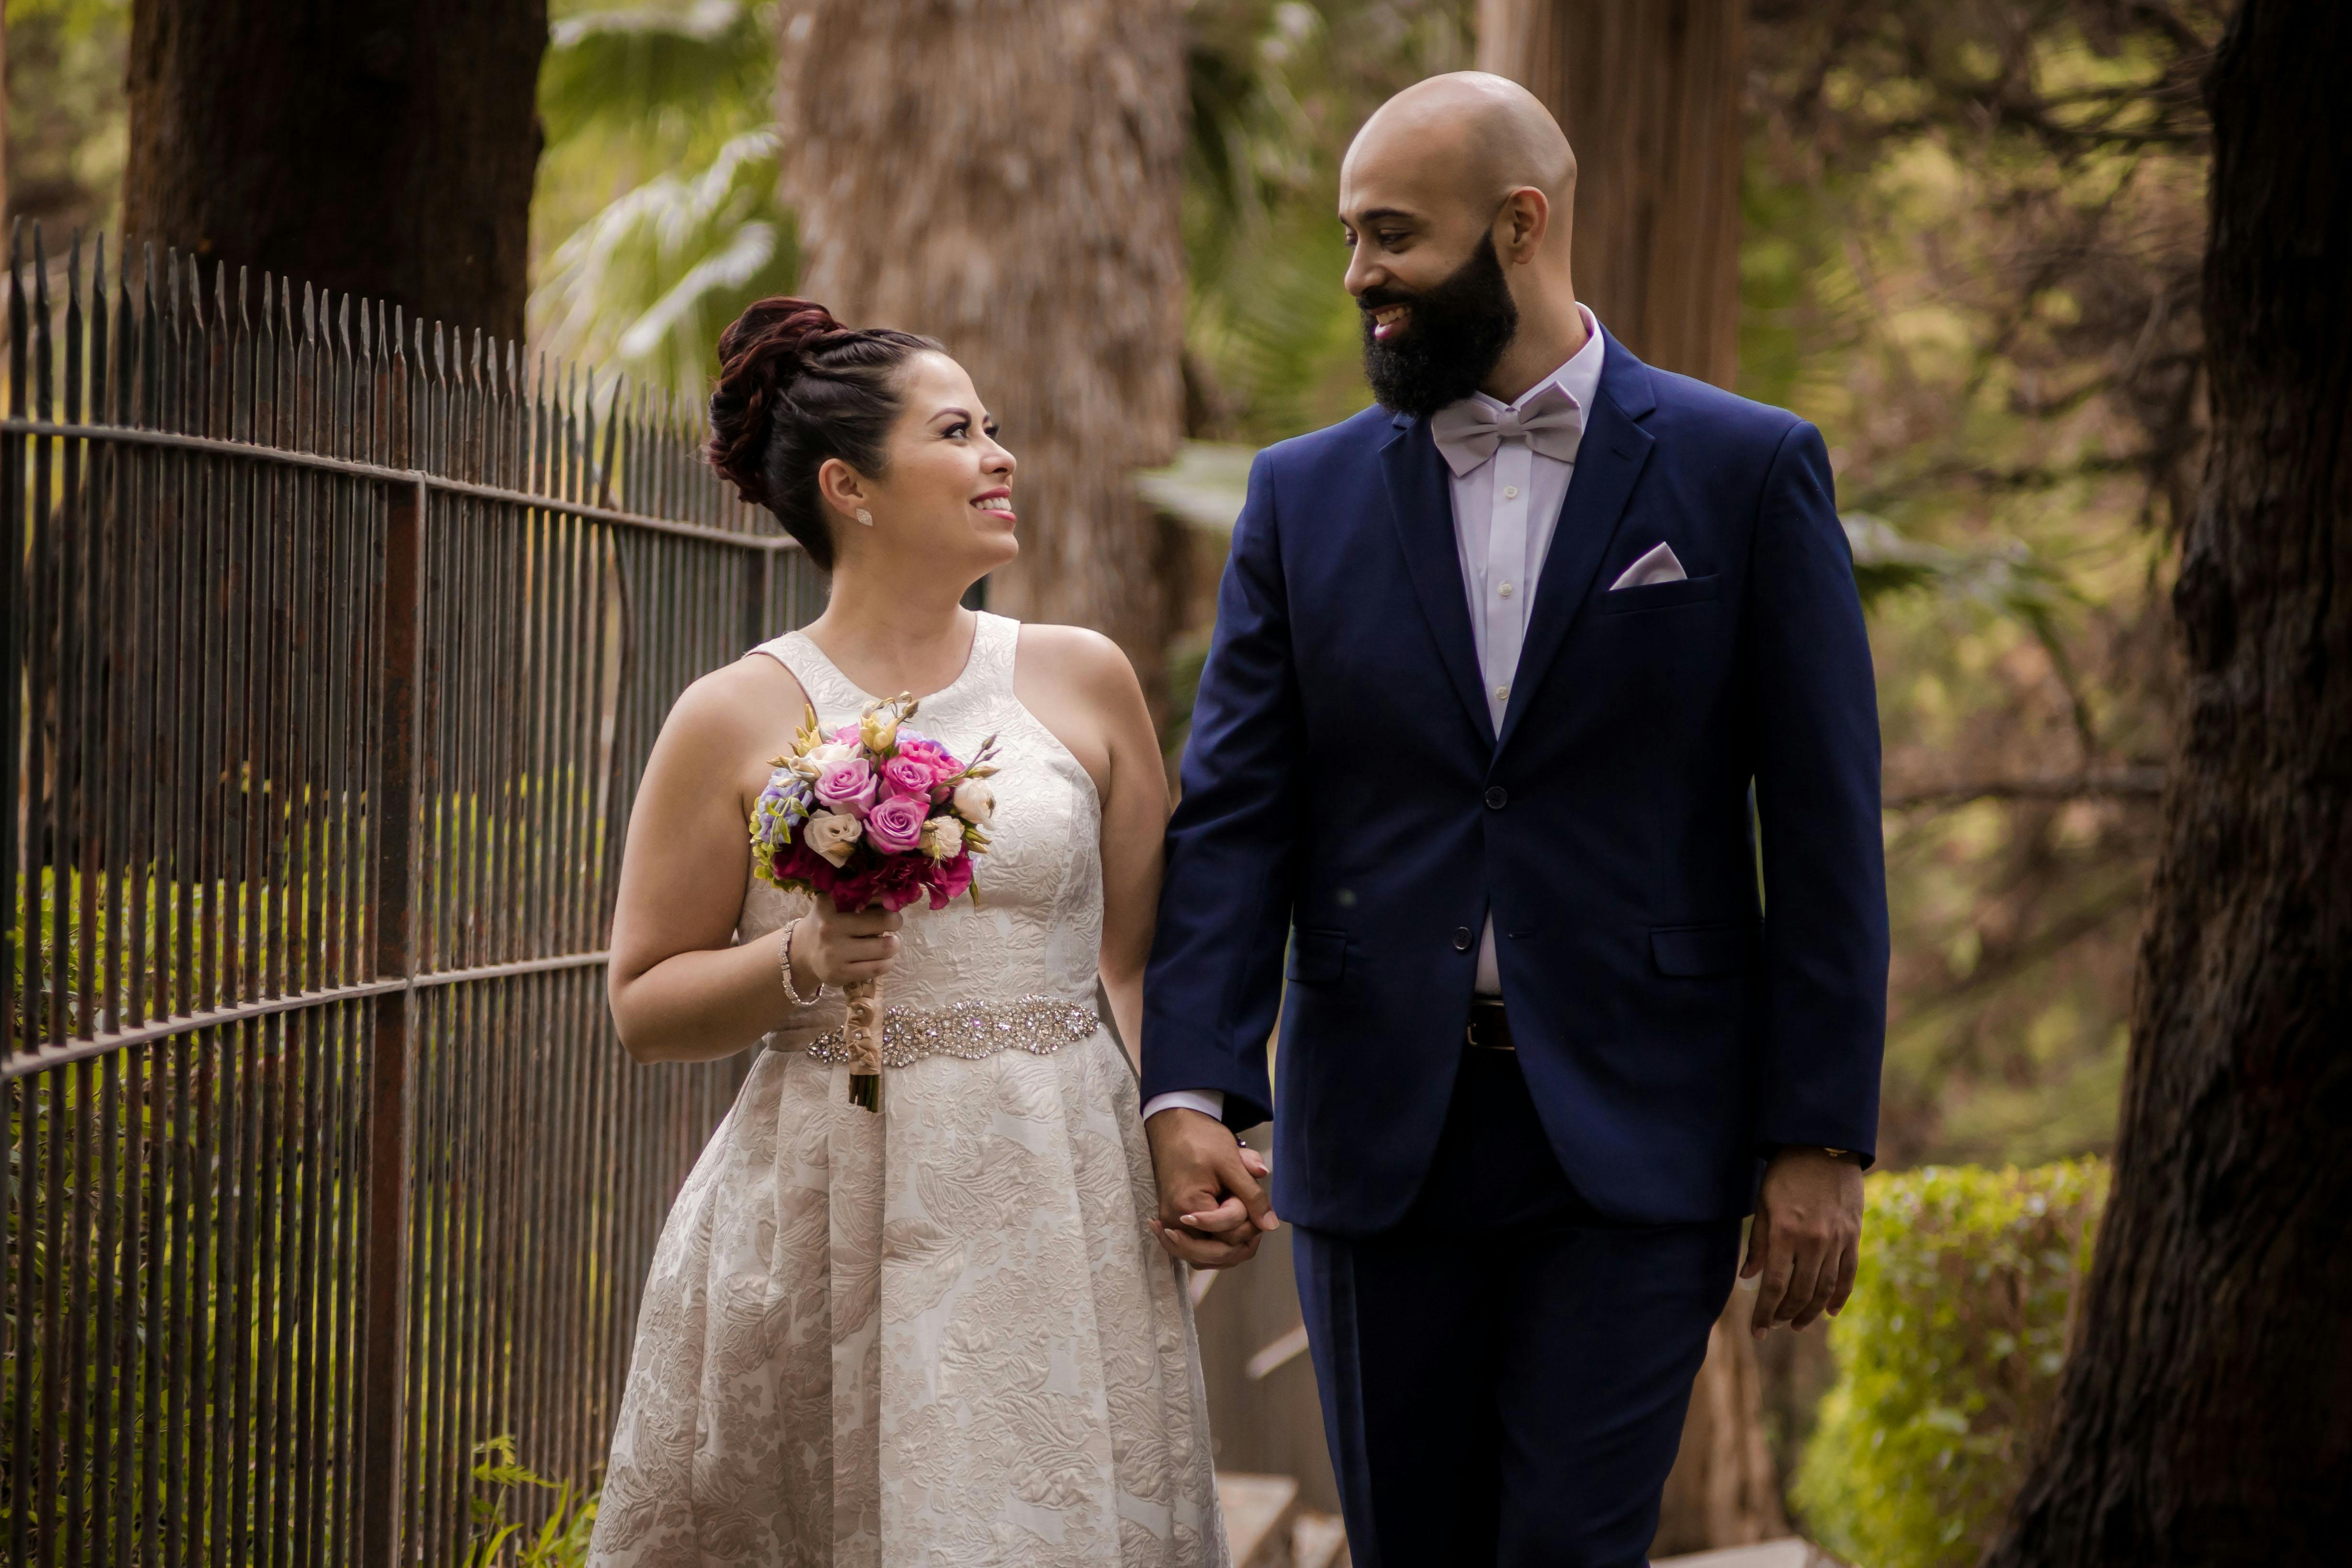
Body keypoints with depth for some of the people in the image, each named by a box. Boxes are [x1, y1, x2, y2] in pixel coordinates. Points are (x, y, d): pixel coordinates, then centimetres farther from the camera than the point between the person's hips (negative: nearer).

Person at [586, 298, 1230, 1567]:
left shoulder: (1081, 680, 8)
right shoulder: (736, 722, 0)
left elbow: (1145, 952, 10)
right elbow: (643, 1006, 3)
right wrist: (798, 964, -15)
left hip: (1058, 1211, 2)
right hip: (832, 1219, -2)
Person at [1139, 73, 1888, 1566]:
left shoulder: (1748, 473, -1)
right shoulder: (1307, 496, 7)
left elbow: (1825, 828, -2)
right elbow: (1233, 814, 1)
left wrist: (1823, 1138, -7)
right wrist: (1190, 1092, -13)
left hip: (1634, 1145, -3)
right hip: (1382, 1144, 3)